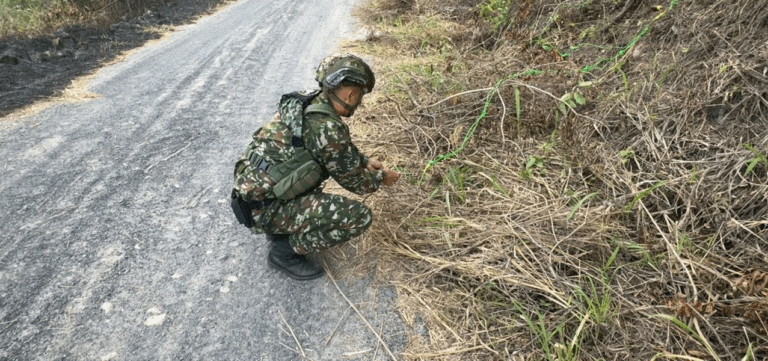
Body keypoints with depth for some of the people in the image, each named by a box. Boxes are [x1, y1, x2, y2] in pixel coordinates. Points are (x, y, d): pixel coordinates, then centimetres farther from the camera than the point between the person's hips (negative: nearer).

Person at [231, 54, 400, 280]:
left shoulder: (303, 103, 4)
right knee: (359, 216, -15)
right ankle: (286, 251, 1)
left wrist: (365, 161, 22)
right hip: (263, 210, -9)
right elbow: (354, 181, -8)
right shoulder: (327, 127, -22)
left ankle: (281, 230, 21)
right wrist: (381, 178, 10)